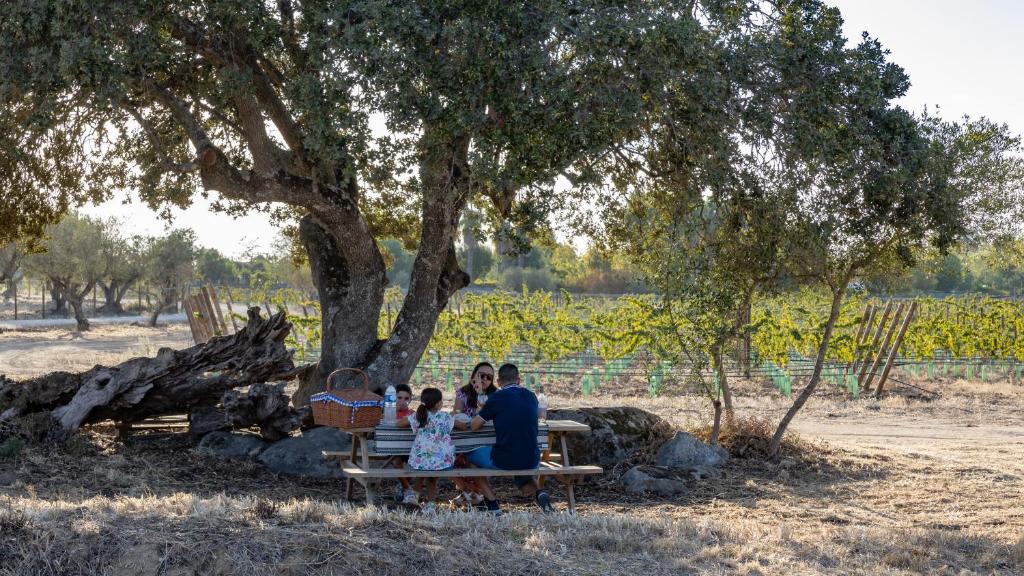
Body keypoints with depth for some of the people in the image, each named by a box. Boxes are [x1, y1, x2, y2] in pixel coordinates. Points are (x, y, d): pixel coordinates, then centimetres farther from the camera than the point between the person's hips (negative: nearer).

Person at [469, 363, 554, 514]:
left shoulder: (497, 397, -8)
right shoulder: (531, 396, 7)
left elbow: (473, 426, -1)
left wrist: (483, 413, 19)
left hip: (503, 461, -5)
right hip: (532, 461, 5)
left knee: (472, 455, 23)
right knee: (522, 473, 39)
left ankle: (492, 503, 14)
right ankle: (538, 493, 7)